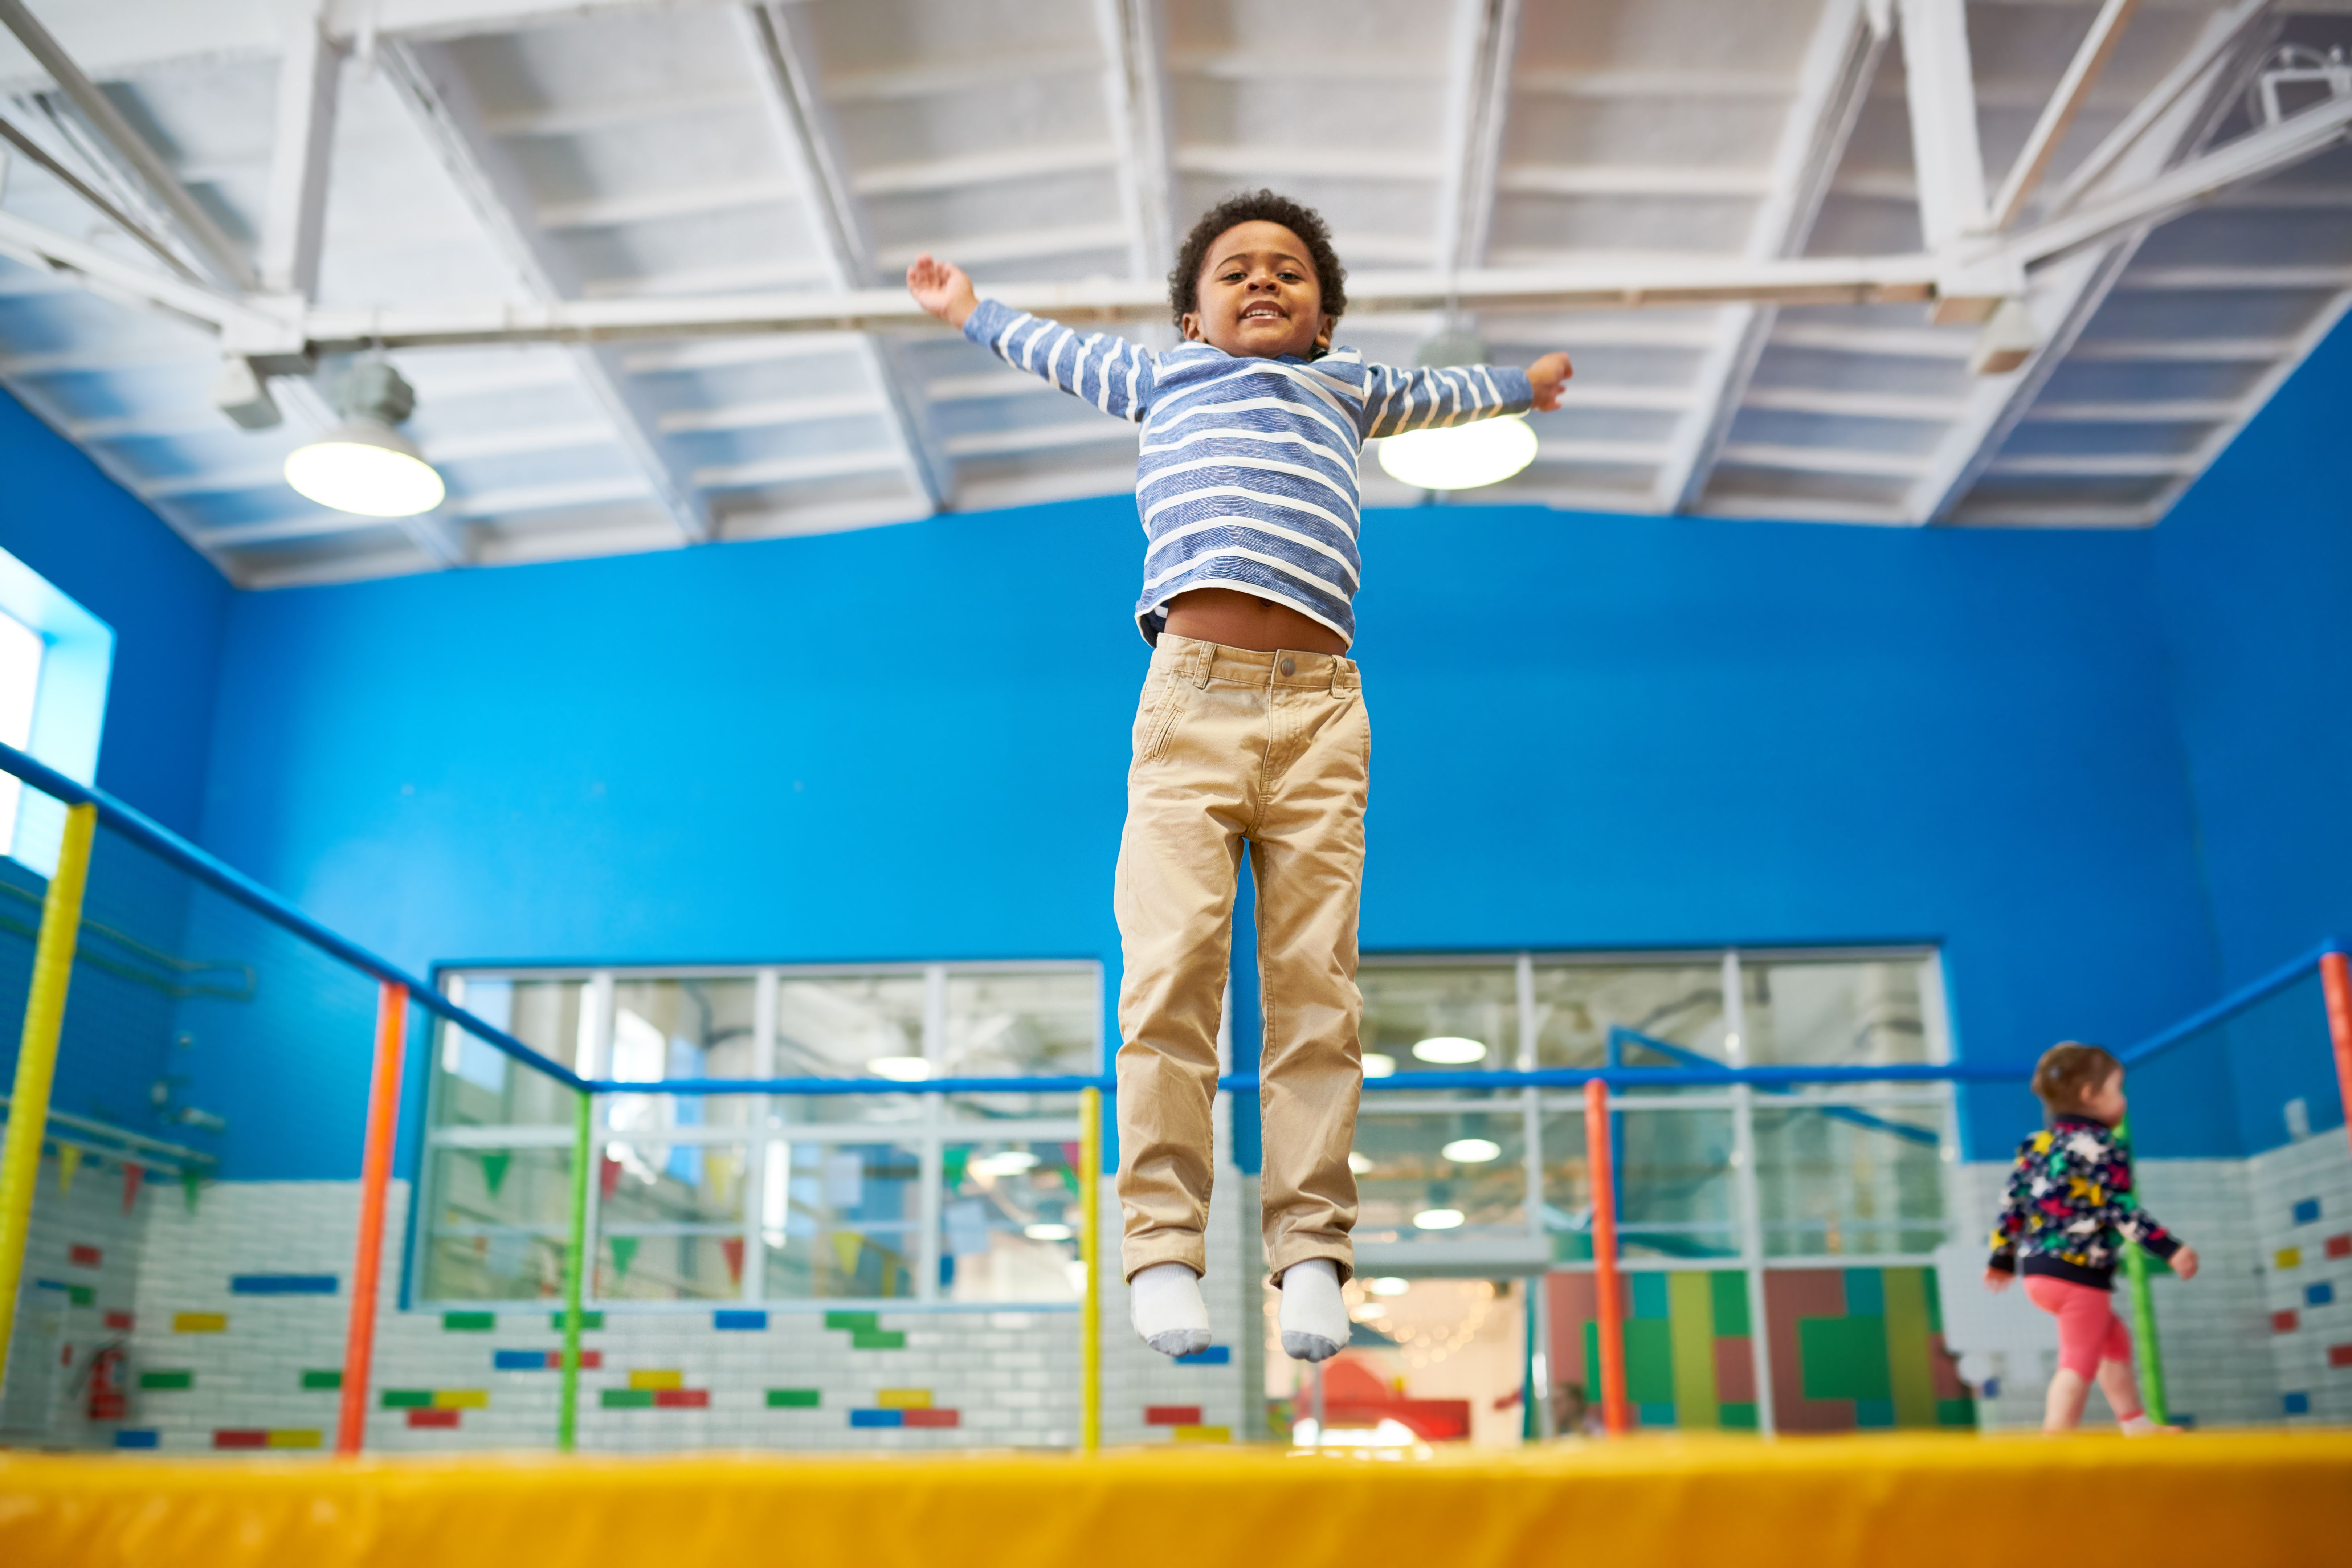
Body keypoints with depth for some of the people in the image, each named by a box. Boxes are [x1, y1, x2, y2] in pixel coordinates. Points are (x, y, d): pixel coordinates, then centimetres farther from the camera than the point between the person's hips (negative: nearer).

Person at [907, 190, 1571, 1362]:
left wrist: (1519, 384, 68)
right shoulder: (1164, 378, 29)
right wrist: (968, 313, 61)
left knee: (1315, 988, -7)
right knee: (1171, 971, -15)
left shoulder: (1345, 390, 31)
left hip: (1320, 708, 1)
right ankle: (1163, 1244, -12)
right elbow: (1067, 352, 47)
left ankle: (1312, 1246, -3)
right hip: (1191, 699, -1)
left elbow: (1431, 394, 52)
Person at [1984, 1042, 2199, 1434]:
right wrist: (2172, 1250, -17)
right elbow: (2120, 1209, -18)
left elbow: (2012, 1205, 13)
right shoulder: (2101, 1146, -12)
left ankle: (2135, 1423, 36)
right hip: (2079, 1270, -9)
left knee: (2114, 1338, 27)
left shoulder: (2036, 1145, 11)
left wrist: (2001, 1260, 21)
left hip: (2036, 1269, 9)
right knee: (2079, 1361, -5)